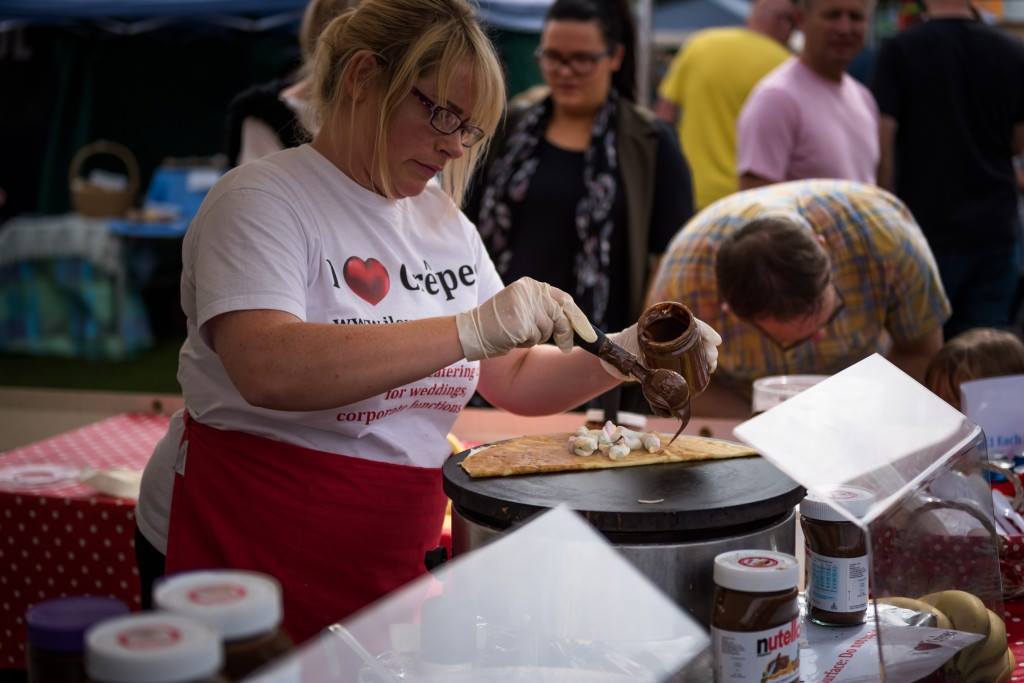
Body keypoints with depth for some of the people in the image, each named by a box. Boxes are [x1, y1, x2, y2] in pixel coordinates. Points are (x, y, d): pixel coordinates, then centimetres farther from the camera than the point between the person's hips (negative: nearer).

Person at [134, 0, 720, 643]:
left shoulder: (445, 223, 10)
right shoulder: (262, 199, -12)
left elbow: (514, 378, 14)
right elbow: (268, 370, -31)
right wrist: (471, 330, -34)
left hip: (393, 560, 6)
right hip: (245, 551, -6)